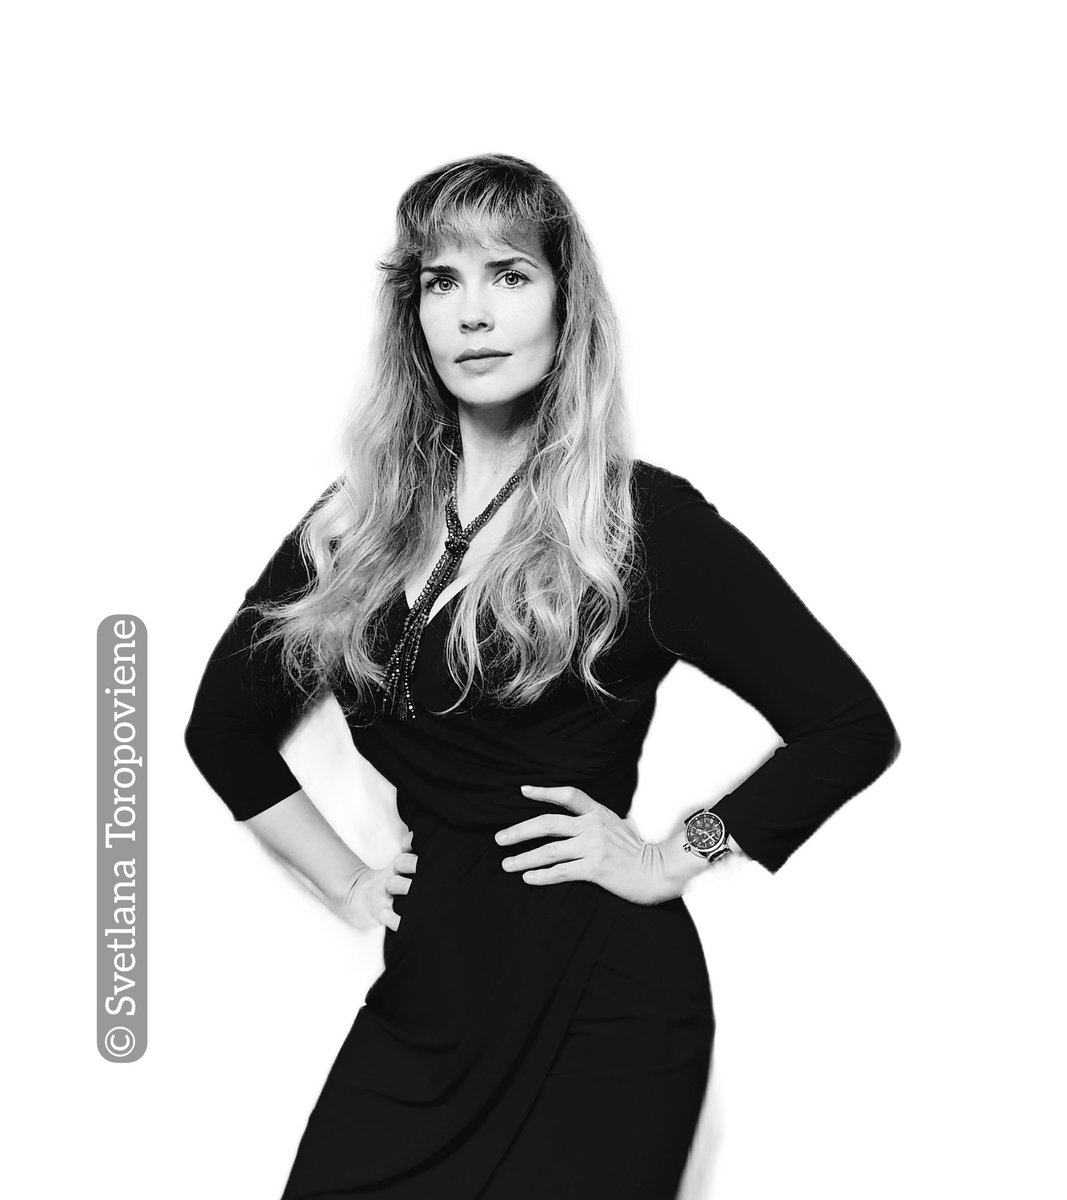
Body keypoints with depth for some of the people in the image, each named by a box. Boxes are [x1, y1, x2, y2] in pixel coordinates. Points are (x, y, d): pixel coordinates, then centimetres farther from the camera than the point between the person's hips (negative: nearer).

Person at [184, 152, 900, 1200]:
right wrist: (343, 879, 9)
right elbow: (223, 726, 17)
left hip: (599, 1002, -4)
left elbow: (853, 729, -9)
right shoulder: (354, 522, 4)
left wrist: (671, 860, -8)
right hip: (426, 992, 4)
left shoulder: (646, 522, -9)